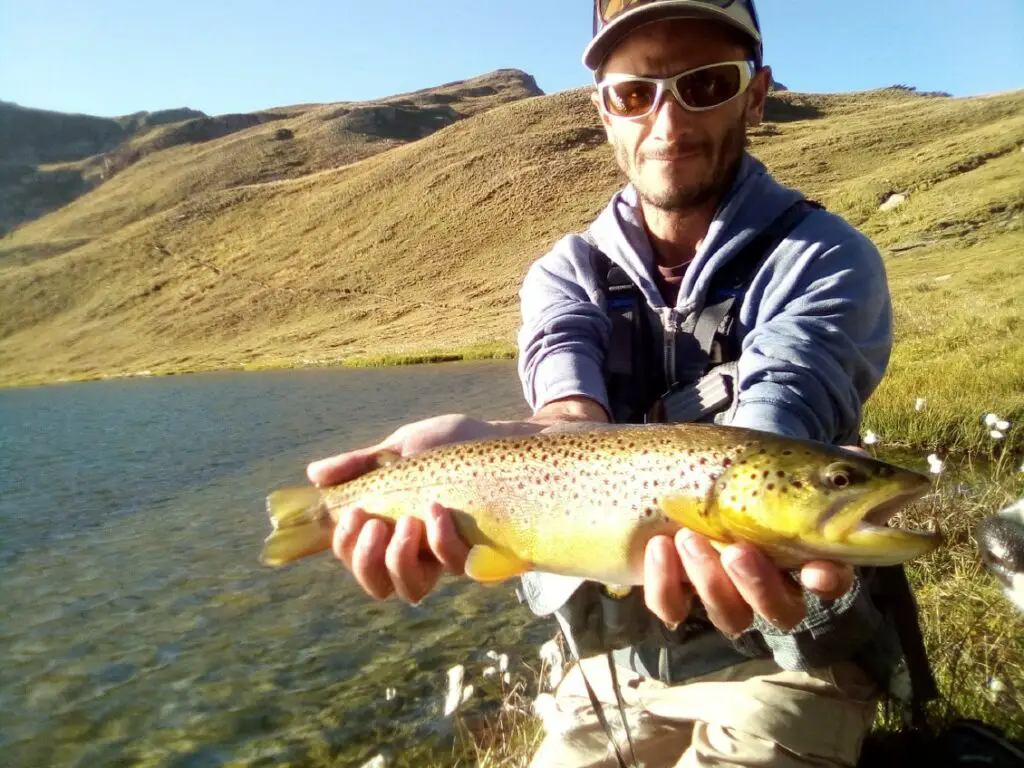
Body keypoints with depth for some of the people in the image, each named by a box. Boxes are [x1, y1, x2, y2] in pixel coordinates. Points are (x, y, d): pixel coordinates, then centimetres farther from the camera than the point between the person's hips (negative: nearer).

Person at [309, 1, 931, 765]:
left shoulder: (824, 257, -11)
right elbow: (572, 418, -23)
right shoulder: (564, 273, -3)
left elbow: (774, 423, -30)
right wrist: (478, 449, -46)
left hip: (784, 662, -2)